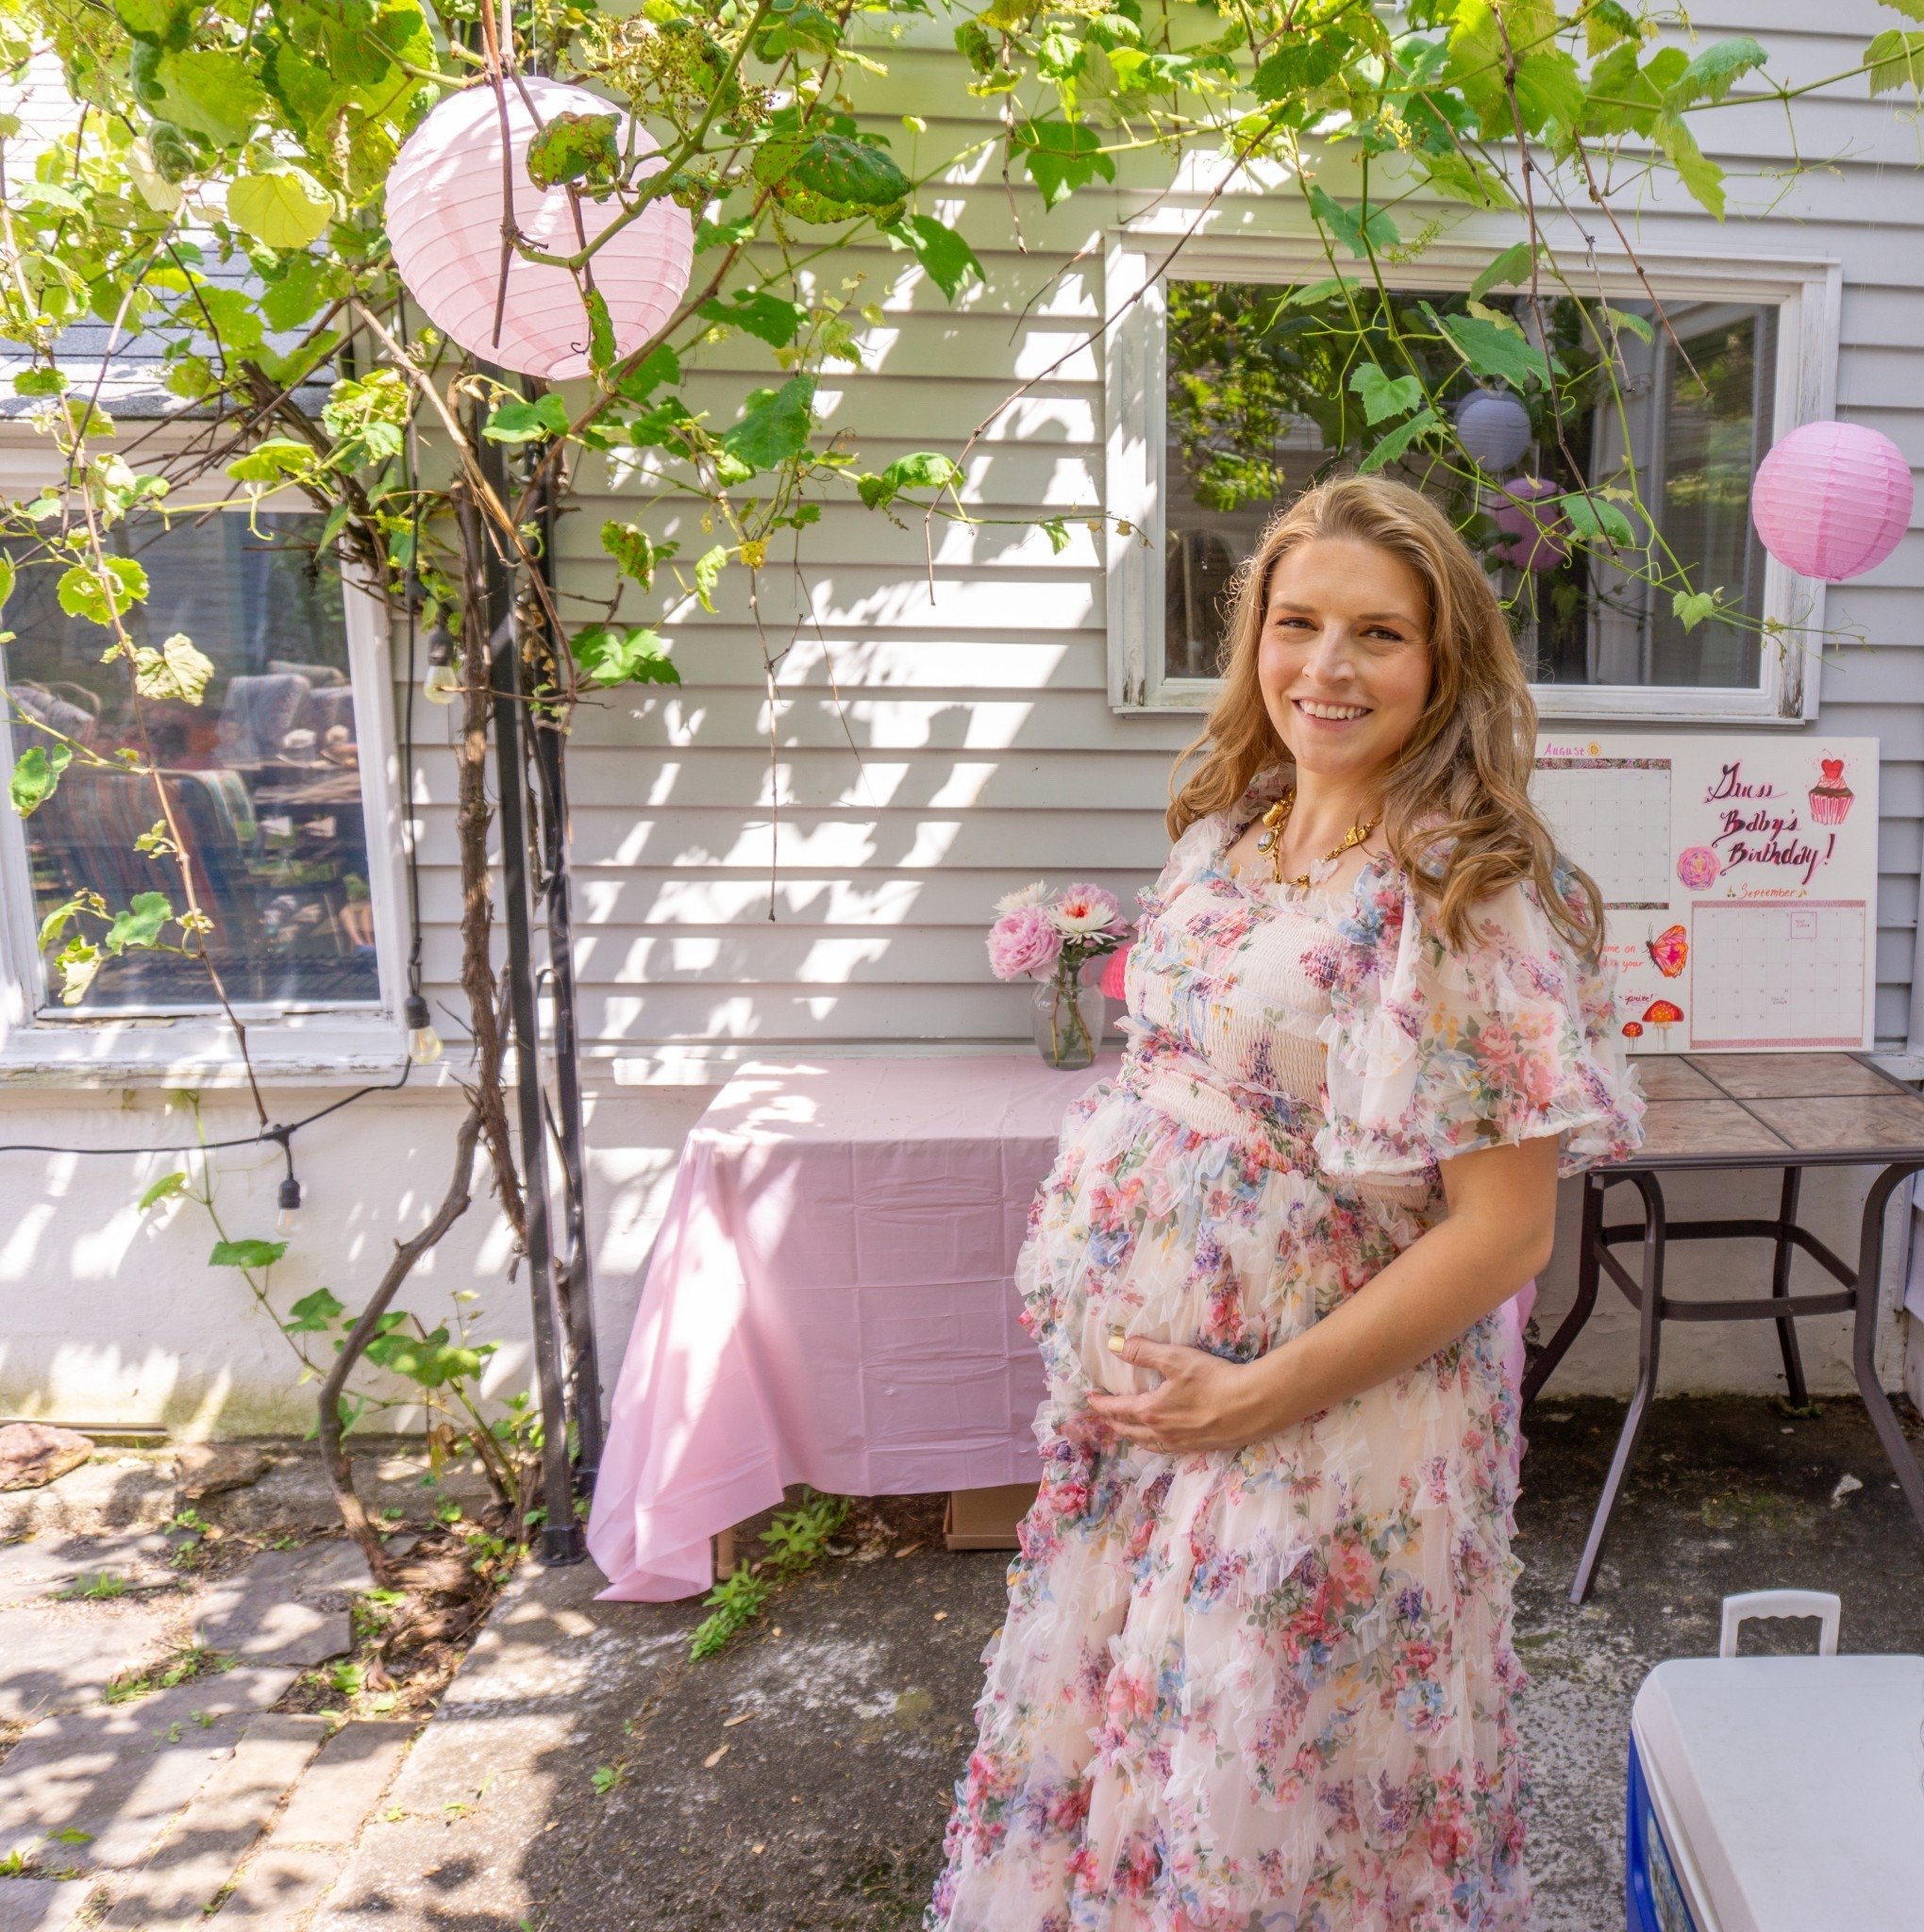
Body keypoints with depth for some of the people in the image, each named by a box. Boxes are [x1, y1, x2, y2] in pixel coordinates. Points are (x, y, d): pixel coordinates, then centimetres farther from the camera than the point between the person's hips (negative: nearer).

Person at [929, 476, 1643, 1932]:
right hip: (1141, 1396, 7)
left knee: (1260, 1788, 12)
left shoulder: (1471, 896, -18)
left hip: (1334, 1425, -6)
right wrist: (1107, 1343, 6)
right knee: (1091, 1729, 22)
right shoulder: (1224, 835, 3)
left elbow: (1505, 1230, -18)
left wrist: (1259, 1394, -18)